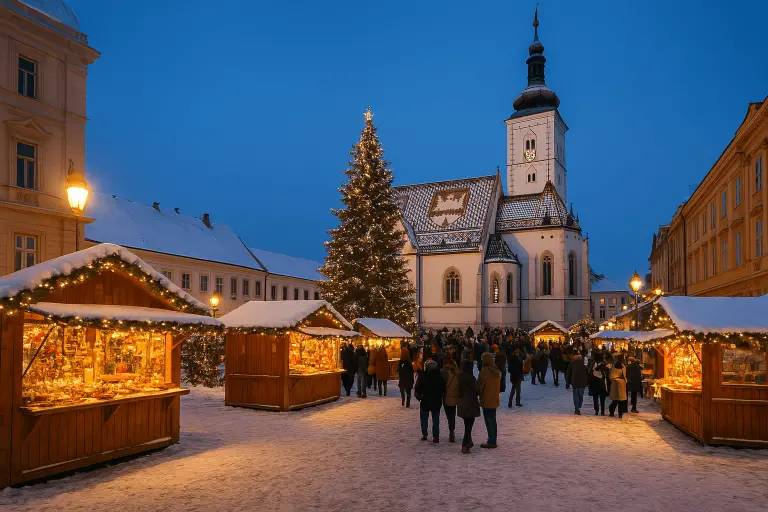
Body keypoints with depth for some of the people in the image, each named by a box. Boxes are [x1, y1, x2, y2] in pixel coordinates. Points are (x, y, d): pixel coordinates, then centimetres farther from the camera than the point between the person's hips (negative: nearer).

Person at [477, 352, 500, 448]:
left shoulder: (484, 371, -17)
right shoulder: (496, 371, 7)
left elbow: (480, 385, -13)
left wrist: (479, 394, 3)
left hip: (486, 400, -7)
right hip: (494, 400, 7)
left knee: (489, 421, -2)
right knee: (493, 420, 14)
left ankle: (491, 442, 0)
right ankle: (493, 441, 20)